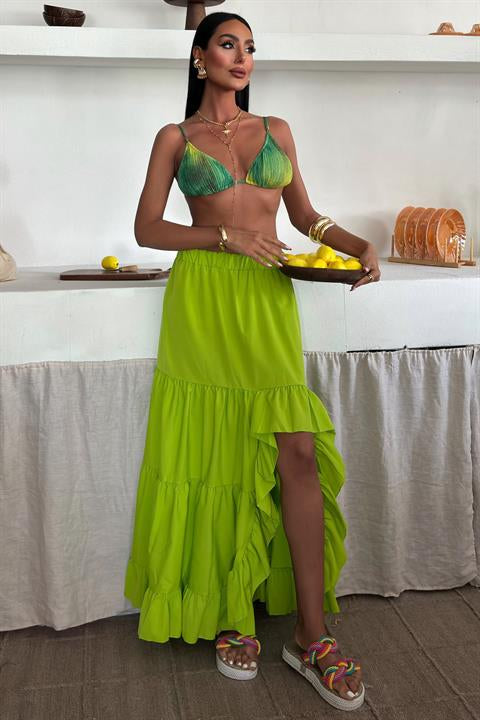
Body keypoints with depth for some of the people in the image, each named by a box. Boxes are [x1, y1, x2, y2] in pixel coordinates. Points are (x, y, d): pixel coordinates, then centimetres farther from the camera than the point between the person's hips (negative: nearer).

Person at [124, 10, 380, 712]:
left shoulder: (276, 129, 17)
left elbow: (305, 214, 20)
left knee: (298, 450, -9)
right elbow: (147, 228, 3)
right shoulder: (175, 137, 9)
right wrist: (227, 237, -11)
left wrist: (361, 245, 2)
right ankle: (228, 613, 16)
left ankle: (312, 635, -1)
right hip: (203, 299, -2)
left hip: (268, 298, 2)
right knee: (217, 454, 0)